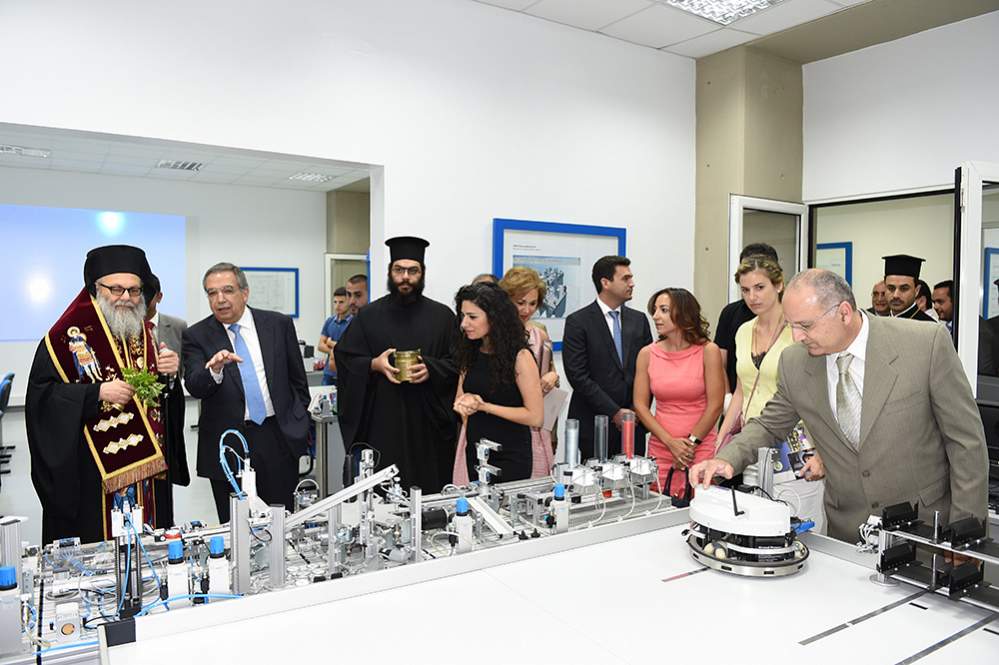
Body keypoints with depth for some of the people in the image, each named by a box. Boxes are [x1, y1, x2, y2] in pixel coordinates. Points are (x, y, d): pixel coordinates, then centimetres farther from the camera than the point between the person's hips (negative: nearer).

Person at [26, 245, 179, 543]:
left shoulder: (144, 332, 11)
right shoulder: (69, 336, -7)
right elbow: (40, 393, -10)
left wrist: (168, 372, -5)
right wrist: (98, 392, -22)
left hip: (145, 465, 5)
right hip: (88, 473, -5)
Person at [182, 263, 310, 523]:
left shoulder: (279, 324, 4)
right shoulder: (197, 336, 0)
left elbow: (298, 379, 11)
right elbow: (194, 387, -12)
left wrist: (300, 423, 10)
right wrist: (215, 369, -32)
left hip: (279, 439, 1)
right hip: (228, 445, -1)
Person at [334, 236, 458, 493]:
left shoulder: (443, 316, 6)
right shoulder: (369, 316, 7)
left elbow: (458, 362, 4)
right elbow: (343, 358, 6)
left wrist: (431, 369, -14)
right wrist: (374, 365, -12)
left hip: (428, 426, 0)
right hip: (381, 424, 0)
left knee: (429, 496, 3)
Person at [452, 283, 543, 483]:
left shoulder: (520, 357, -14)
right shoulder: (470, 353, 3)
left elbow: (535, 417, -15)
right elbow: (460, 397, 14)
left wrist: (484, 406, -18)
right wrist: (464, 403, -9)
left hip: (510, 457, -5)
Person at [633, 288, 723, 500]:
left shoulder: (708, 351, -5)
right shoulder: (647, 354, 2)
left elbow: (715, 405, -5)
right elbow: (640, 405, 1)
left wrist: (690, 444, -5)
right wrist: (671, 442, -8)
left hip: (701, 450, -2)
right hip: (659, 449, 2)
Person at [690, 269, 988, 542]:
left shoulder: (927, 344, -16)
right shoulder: (794, 363, -8)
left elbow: (967, 441, -9)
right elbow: (769, 426, 7)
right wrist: (727, 458, -13)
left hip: (925, 526, -2)